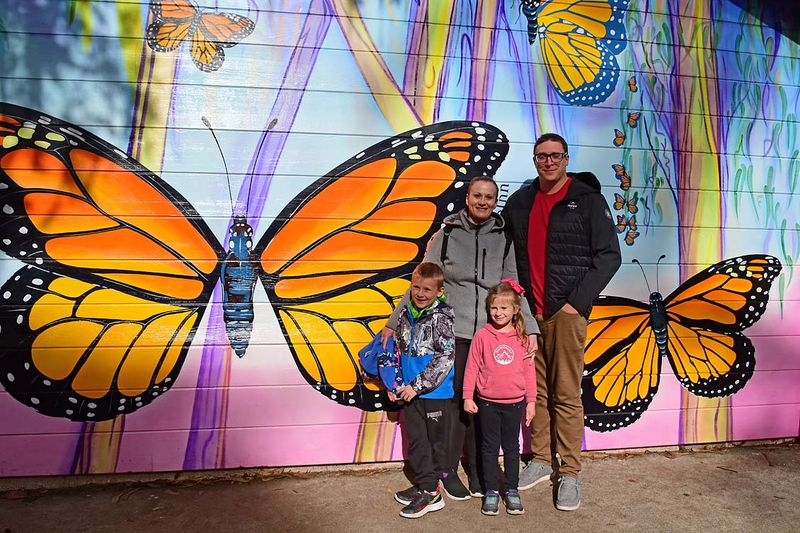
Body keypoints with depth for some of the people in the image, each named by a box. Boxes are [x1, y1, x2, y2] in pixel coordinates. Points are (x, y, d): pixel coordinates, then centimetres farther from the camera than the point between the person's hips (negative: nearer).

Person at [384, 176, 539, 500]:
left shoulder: (503, 238, 8)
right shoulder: (447, 234, 2)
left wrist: (529, 328, -1)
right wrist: (394, 322, 2)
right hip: (453, 332, -2)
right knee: (454, 400, 0)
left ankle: (476, 469, 25)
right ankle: (448, 471, 18)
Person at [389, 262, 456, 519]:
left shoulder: (441, 318, -14)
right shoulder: (406, 315, 6)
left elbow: (445, 357, -19)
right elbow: (398, 351, 16)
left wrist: (417, 385, -18)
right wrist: (395, 384, 11)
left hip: (435, 393, -6)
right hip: (410, 392, 6)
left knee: (436, 442, 7)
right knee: (416, 440, 14)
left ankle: (430, 491, 17)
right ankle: (423, 484, 27)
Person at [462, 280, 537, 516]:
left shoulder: (522, 338, 0)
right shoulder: (482, 336, -5)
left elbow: (529, 370, 4)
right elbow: (472, 368, -2)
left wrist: (531, 401, 4)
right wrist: (467, 397, -3)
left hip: (515, 403, 1)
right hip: (488, 402, -1)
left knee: (511, 447, 13)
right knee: (490, 448, 9)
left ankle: (511, 490, 25)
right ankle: (491, 491, 20)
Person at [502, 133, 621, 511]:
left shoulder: (588, 199, -2)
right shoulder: (519, 202, 12)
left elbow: (609, 256, -5)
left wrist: (577, 302, -11)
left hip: (566, 312, -4)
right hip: (529, 311, 4)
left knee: (566, 394, -2)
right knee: (536, 390, 10)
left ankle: (569, 474, 8)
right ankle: (541, 461, 22)